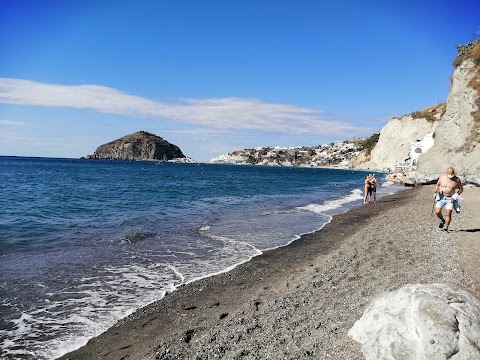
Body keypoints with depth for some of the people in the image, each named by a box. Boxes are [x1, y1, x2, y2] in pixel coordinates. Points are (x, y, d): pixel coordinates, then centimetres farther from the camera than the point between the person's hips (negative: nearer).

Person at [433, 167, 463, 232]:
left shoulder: (457, 180, -3)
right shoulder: (442, 177, 0)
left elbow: (461, 189, 8)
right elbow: (437, 185, 13)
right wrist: (435, 189, -10)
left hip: (450, 199, -1)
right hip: (441, 197, 1)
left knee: (448, 214, -10)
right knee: (437, 212, -8)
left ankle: (446, 228, -1)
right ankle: (443, 220, 22)